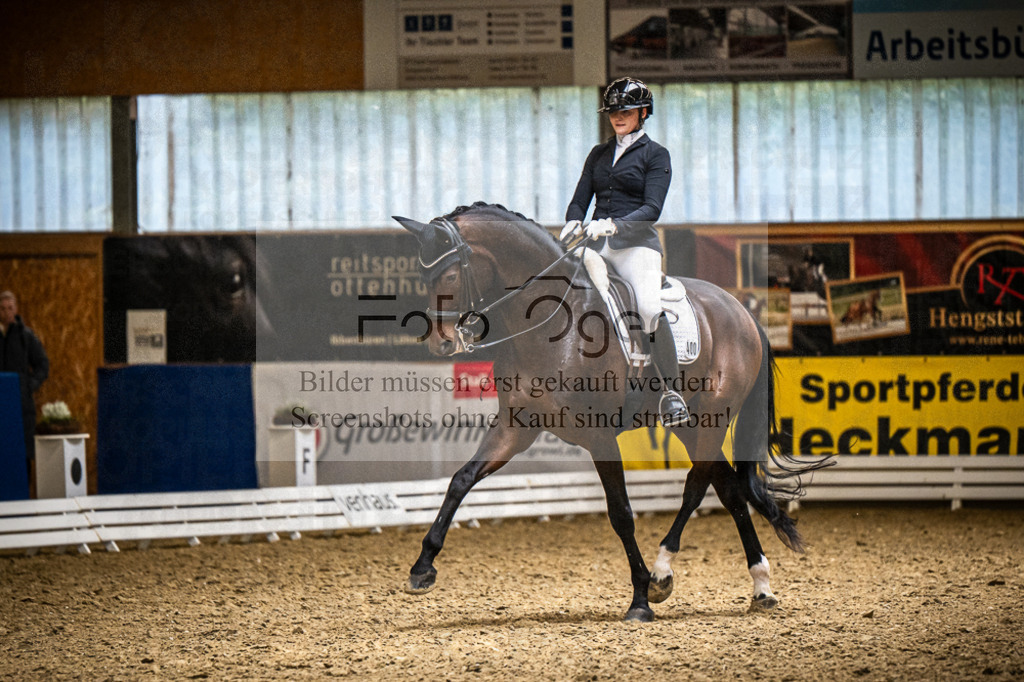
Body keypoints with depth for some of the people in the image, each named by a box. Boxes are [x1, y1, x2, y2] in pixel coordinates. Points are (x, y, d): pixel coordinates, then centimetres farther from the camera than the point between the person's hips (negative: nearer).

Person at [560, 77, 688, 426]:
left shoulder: (655, 154, 6)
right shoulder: (599, 154, 22)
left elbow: (652, 208, -6)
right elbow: (580, 198, 17)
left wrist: (613, 225, -21)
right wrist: (573, 222, -6)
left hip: (636, 242, -5)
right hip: (596, 243, 5)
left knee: (649, 307, -29)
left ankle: (670, 392, -22)